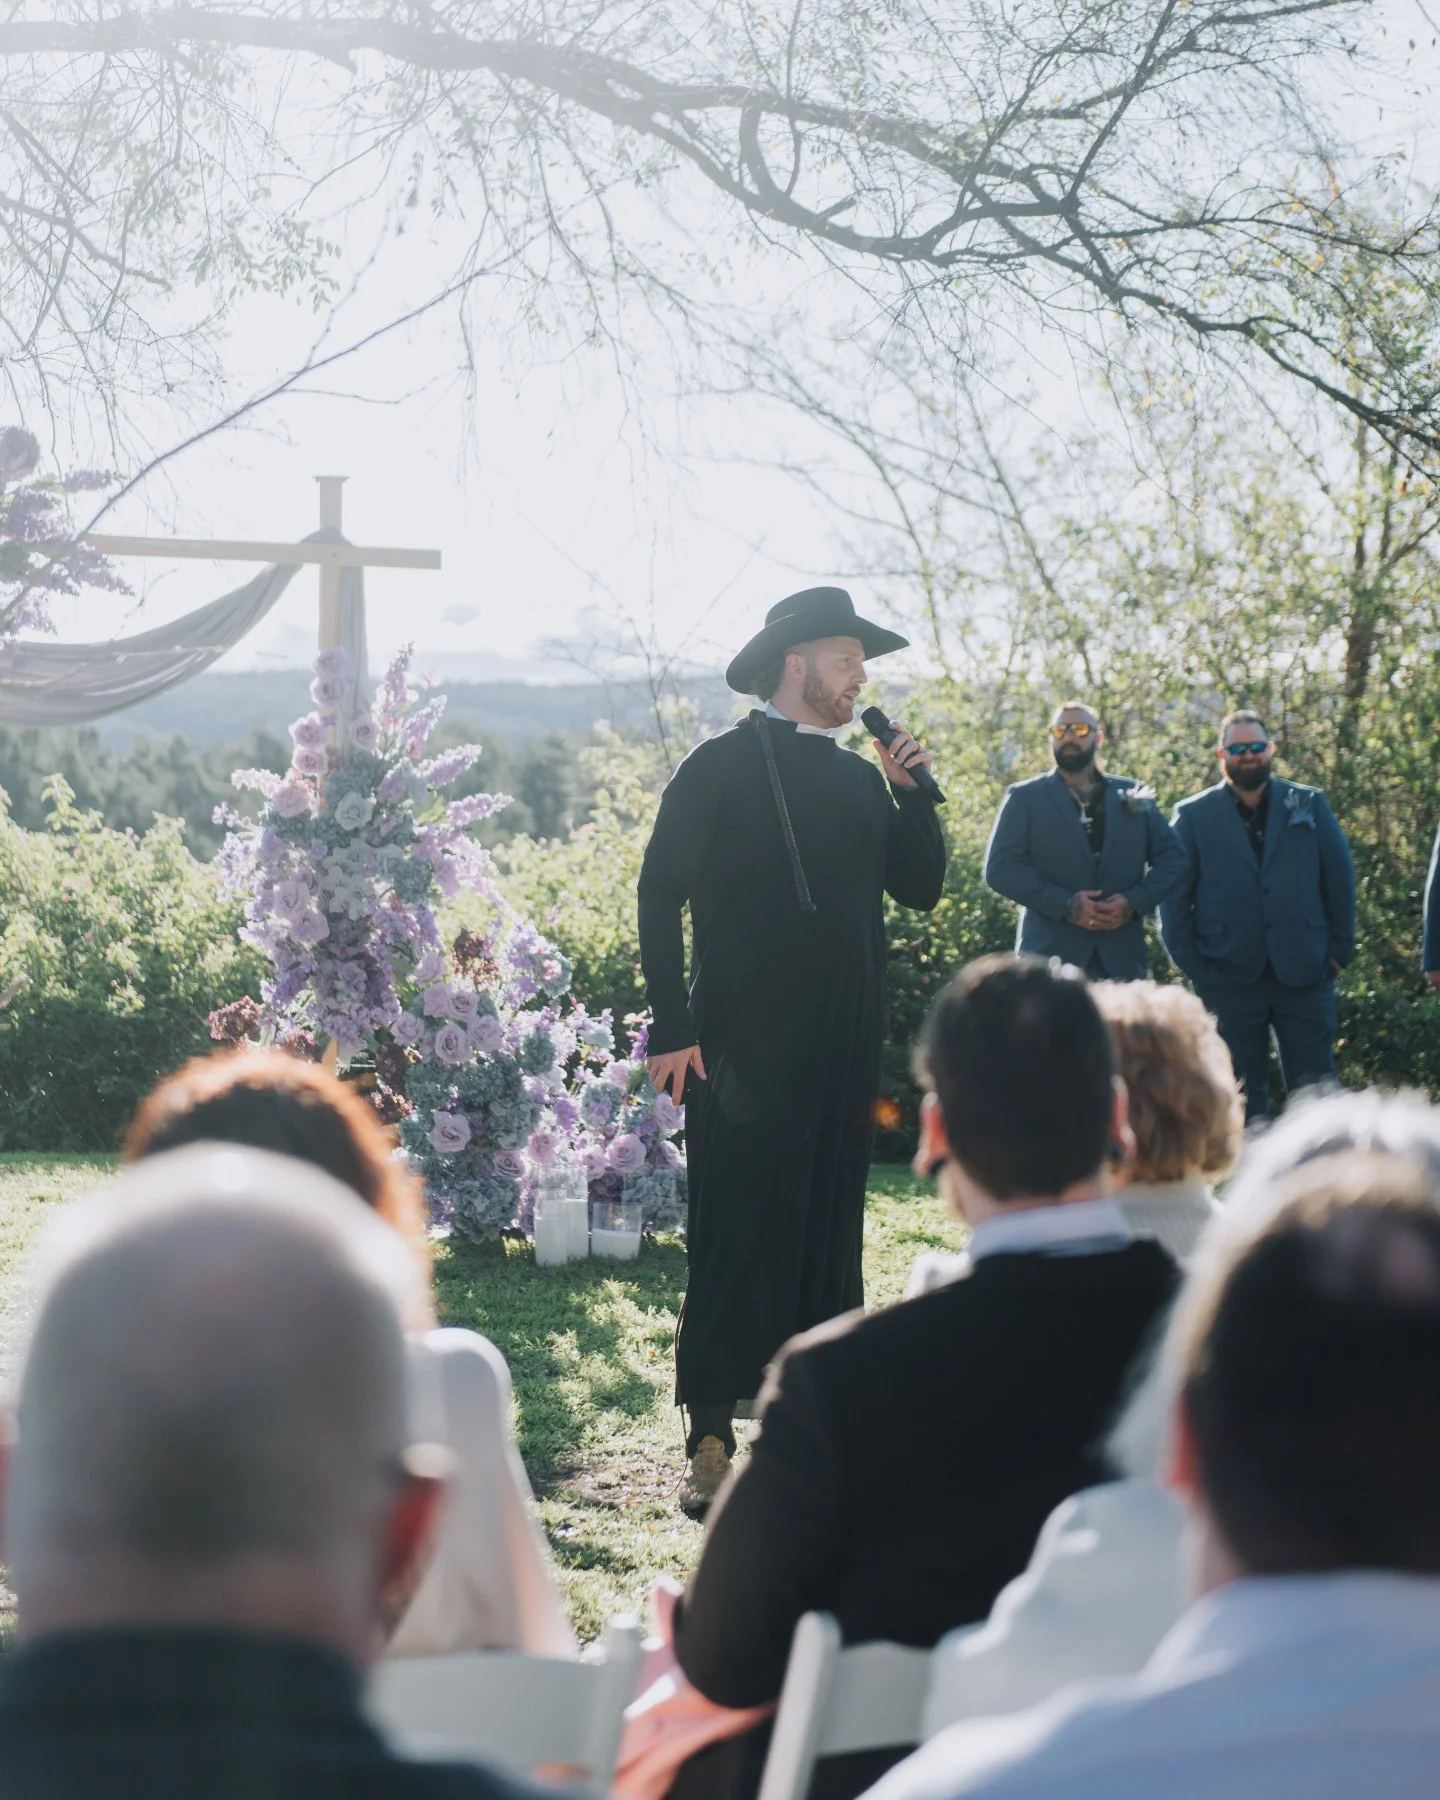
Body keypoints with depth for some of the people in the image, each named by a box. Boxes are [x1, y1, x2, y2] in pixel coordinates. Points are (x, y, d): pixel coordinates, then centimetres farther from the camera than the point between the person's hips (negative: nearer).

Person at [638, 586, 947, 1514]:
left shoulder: (859, 778, 15)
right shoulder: (720, 768, -3)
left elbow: (921, 887, 13)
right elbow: (661, 897, -5)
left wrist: (912, 791, -1)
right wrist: (673, 1029, -11)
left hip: (842, 1053, 6)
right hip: (742, 1049, -6)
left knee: (829, 1239, 9)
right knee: (736, 1239, -5)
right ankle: (711, 1444, 0)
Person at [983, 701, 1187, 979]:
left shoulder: (1134, 795, 14)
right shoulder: (1024, 798, 6)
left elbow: (1172, 858, 13)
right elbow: (999, 867, -3)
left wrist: (1134, 902, -6)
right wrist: (1065, 904, -14)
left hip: (1121, 953, 3)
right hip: (1051, 954, -3)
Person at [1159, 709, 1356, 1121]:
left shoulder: (1310, 804, 8)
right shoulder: (1193, 816, 4)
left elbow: (1340, 878, 8)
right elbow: (1173, 896, 2)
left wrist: (1340, 949, 2)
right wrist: (1189, 964, -4)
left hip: (1304, 974, 1)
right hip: (1229, 976, -1)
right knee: (1242, 1098, 6)